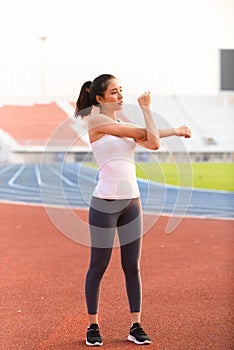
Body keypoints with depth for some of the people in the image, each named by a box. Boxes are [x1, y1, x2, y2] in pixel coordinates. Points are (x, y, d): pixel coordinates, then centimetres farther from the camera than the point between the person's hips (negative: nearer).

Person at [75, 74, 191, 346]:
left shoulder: (126, 125, 15)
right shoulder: (96, 121, -6)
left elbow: (153, 143, 0)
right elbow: (143, 133, -8)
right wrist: (174, 130, 5)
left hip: (131, 202, 6)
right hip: (104, 202, -6)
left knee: (132, 267, 6)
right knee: (98, 267, 3)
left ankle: (135, 326, 11)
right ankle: (93, 326, 14)